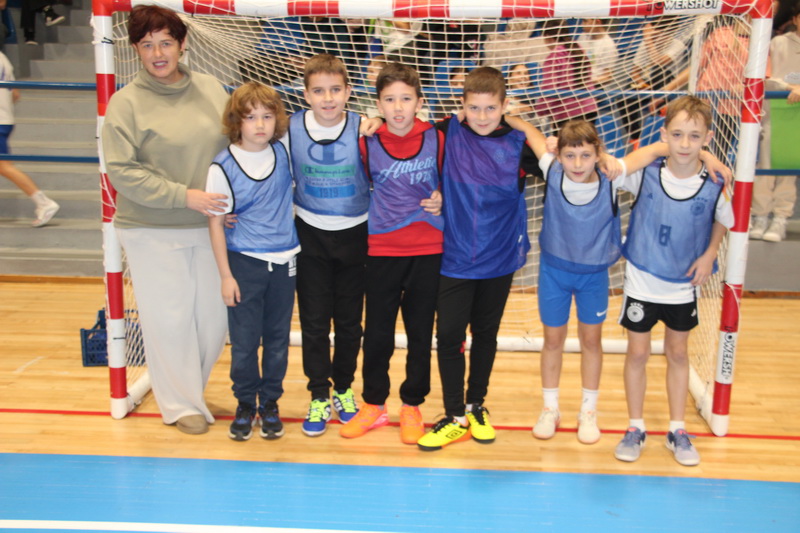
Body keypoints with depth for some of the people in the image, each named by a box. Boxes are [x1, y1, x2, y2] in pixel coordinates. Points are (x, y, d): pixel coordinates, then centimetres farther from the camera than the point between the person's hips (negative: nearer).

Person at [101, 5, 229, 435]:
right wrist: (185, 196, -19)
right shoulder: (126, 102, -8)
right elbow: (122, 171, -14)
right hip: (152, 233, -4)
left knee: (213, 317, 12)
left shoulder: (210, 89, 4)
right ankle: (181, 405, 23)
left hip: (208, 228, 4)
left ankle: (189, 387, 36)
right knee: (169, 319, 4)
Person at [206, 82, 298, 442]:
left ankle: (270, 404, 26)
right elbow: (216, 223, -7)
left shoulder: (284, 152, -1)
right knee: (244, 341, 6)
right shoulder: (223, 167, -10)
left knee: (278, 338, 11)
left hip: (283, 262, 3)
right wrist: (225, 275, -8)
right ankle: (245, 404, 25)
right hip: (244, 264, -3)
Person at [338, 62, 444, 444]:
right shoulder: (368, 143, -2)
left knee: (421, 332, 8)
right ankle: (374, 405, 25)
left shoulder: (436, 138, -3)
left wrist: (441, 199, -8)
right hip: (382, 249, 0)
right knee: (377, 331, 8)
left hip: (428, 248, 0)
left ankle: (411, 406, 24)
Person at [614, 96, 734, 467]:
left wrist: (709, 255, -4)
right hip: (642, 282, -1)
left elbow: (723, 220, 7)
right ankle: (635, 428, 24)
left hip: (684, 286, 1)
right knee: (638, 353, 7)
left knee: (678, 353, 14)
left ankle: (677, 431, 28)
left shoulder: (713, 187, -13)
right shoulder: (644, 174, -15)